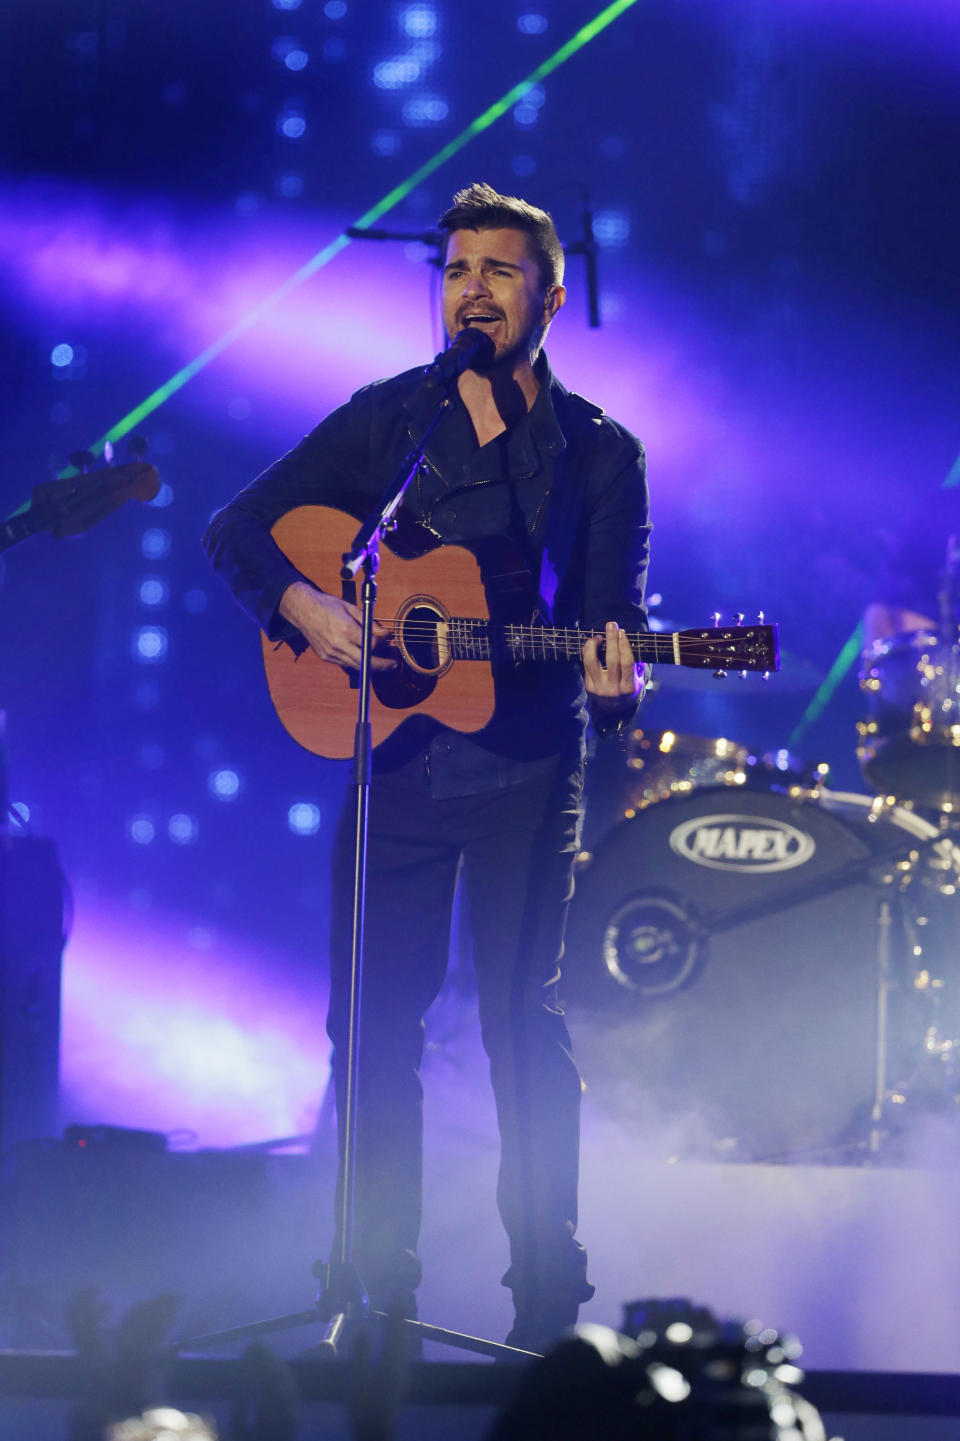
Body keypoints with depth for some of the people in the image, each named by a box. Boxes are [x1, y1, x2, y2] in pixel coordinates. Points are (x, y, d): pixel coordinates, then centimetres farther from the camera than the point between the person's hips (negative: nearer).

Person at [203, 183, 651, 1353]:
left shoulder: (599, 453, 4)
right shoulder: (385, 420, 6)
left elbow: (611, 621, 0)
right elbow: (236, 532, 4)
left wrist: (612, 678, -24)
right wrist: (305, 607, -15)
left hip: (525, 769, -2)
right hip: (397, 755, 2)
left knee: (524, 1016, -2)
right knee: (375, 1018, 2)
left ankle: (548, 1295, 5)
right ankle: (380, 1286, 13)